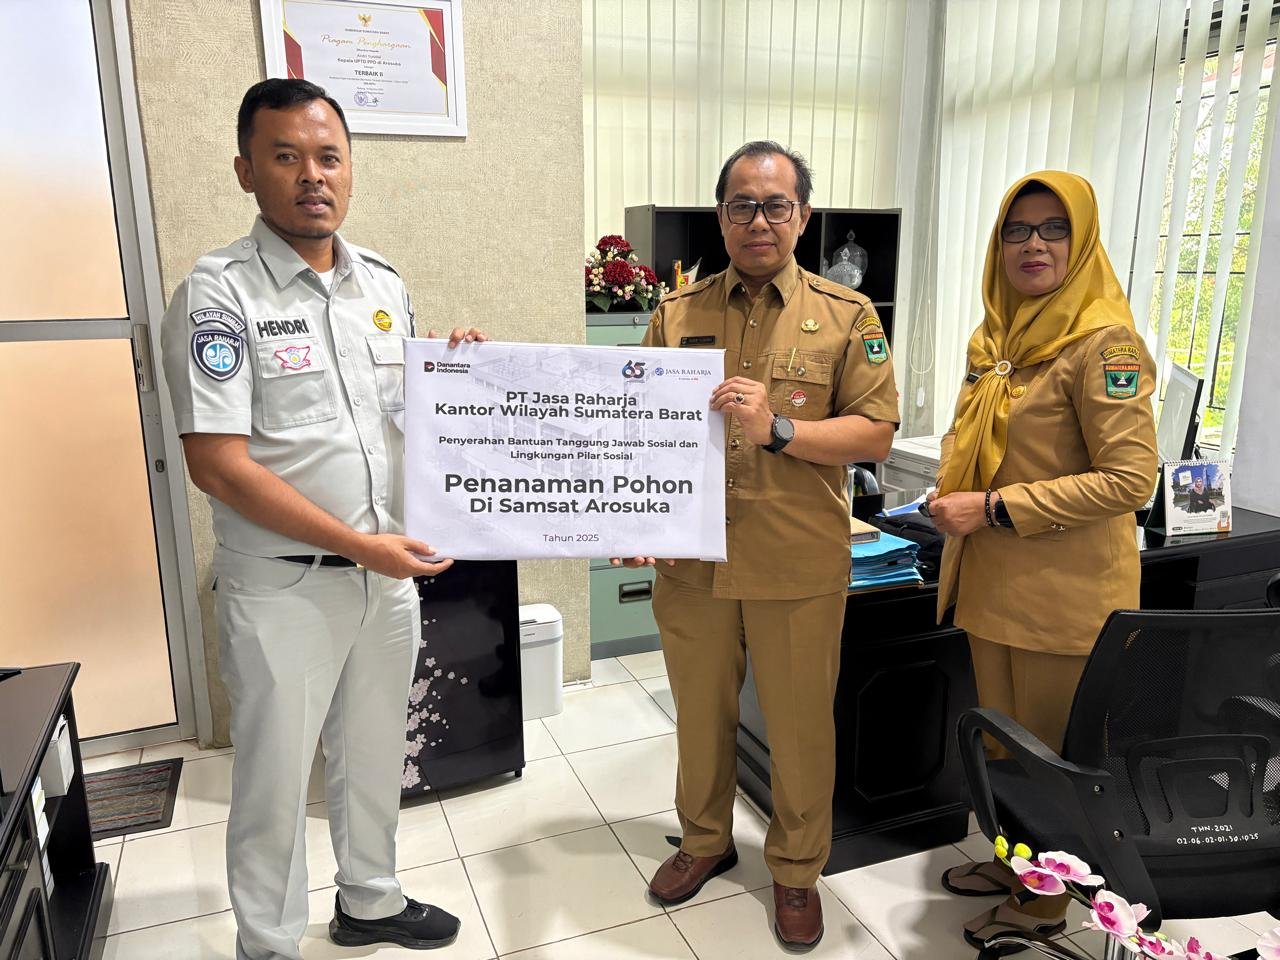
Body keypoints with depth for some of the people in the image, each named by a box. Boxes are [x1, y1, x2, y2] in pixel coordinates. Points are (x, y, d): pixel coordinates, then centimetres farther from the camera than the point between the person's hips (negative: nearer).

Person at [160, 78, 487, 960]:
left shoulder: (384, 284, 5)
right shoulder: (220, 293, -13)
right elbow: (217, 464, -18)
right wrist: (358, 545, -20)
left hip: (391, 574, 6)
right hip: (285, 587, -5)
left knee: (374, 757, 22)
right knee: (276, 781, 12)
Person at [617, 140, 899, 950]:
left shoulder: (847, 315, -1)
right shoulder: (676, 314, 5)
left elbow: (876, 433, -5)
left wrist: (776, 429, -20)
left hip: (799, 565, -2)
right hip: (691, 557, 2)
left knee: (801, 724, 11)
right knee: (701, 712, 18)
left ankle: (797, 868, 35)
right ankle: (706, 841, 42)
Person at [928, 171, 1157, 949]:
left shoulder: (1102, 341, -15)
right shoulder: (998, 335, 9)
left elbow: (1130, 478, -20)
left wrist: (996, 509, -20)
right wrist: (956, 499, 2)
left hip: (1065, 592, -7)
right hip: (993, 581, 7)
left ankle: (1042, 903, 30)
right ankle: (1011, 862, 42)